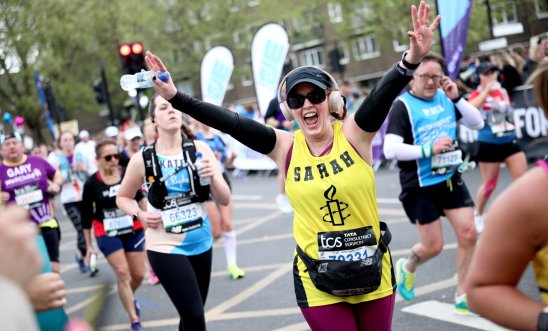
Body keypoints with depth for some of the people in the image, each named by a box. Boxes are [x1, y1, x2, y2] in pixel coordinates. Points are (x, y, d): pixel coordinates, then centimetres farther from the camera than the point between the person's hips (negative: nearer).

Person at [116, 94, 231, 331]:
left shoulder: (199, 149, -4)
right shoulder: (142, 159, -8)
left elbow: (224, 200, -5)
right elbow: (122, 198, 8)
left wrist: (213, 178, -25)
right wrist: (140, 214, -12)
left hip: (201, 242, 3)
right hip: (165, 246, -3)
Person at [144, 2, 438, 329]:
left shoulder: (353, 134, -8)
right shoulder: (285, 147, -5)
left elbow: (382, 97, -25)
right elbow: (233, 124, -12)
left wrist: (412, 59, -43)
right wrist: (176, 97, -19)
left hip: (372, 271, 0)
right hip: (318, 281, 0)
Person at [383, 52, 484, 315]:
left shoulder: (445, 97, 3)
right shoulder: (402, 106, -14)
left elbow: (477, 124, 5)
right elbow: (390, 150, -22)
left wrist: (457, 98, -8)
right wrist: (428, 149, -24)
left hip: (450, 179, 6)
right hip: (421, 186, -5)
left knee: (468, 234, 2)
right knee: (433, 246, 2)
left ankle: (463, 297, 16)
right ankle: (407, 268, 36)